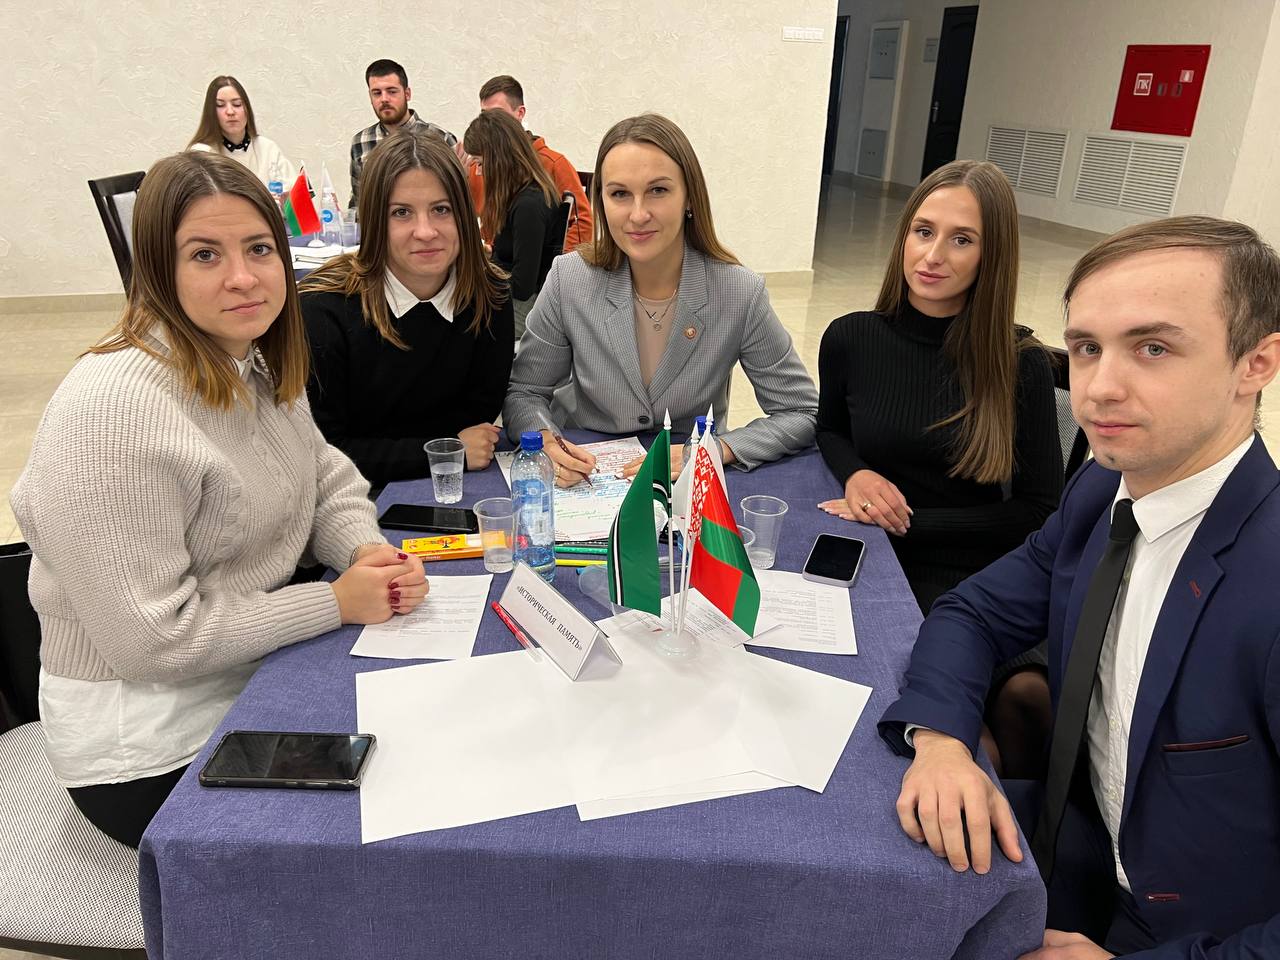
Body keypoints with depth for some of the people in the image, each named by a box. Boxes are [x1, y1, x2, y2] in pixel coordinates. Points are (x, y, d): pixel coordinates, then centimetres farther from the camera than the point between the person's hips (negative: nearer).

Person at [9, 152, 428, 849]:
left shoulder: (257, 362, 2)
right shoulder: (112, 412, -26)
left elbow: (328, 484, 11)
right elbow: (151, 640, -25)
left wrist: (369, 553, -12)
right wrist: (337, 602, -21)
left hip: (262, 677, 8)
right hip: (157, 750, -7)